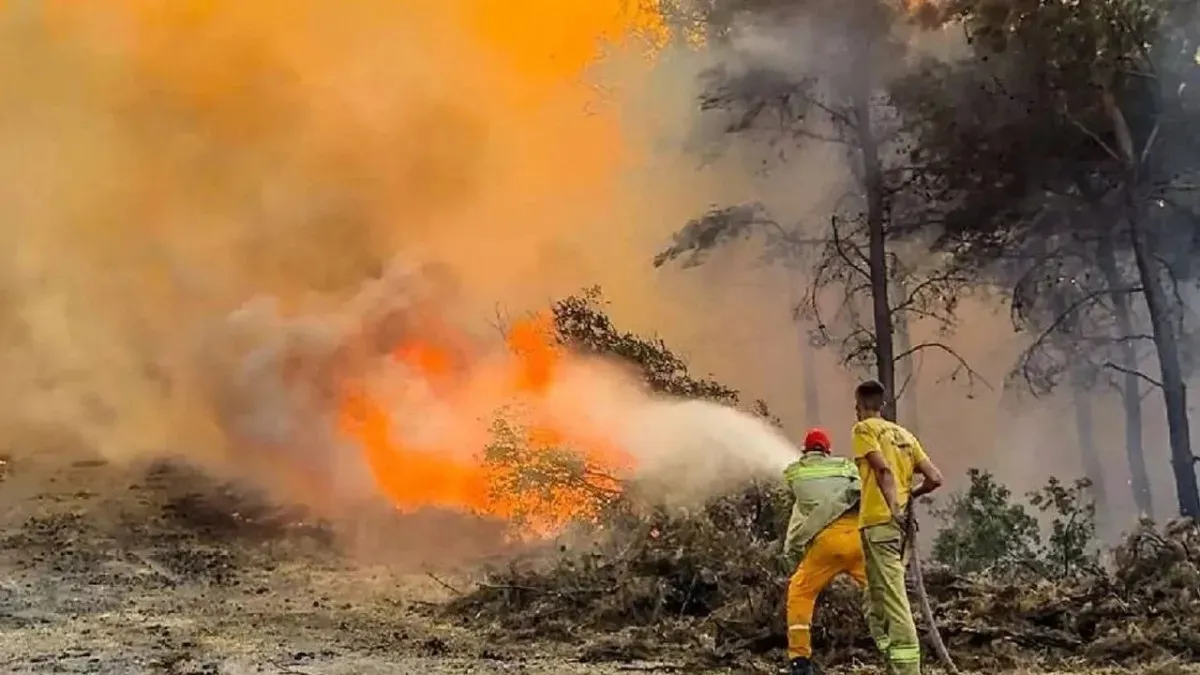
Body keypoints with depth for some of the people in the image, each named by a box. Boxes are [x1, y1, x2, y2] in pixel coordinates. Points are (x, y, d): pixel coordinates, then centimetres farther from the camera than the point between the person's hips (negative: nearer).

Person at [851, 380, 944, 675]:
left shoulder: (863, 428, 0)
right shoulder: (904, 434, 19)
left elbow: (884, 469, -17)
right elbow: (934, 478, 12)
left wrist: (893, 508, -24)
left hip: (880, 521, -8)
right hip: (902, 523, 8)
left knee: (892, 599, -10)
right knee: (879, 600, 18)